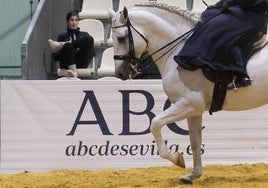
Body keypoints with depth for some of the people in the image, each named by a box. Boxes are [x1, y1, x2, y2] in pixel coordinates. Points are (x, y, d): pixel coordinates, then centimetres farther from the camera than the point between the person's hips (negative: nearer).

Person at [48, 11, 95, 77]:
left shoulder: (84, 35, 30)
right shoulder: (62, 36, 26)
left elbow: (92, 53, 19)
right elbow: (55, 57, 15)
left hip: (82, 63, 1)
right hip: (67, 63, -1)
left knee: (89, 38, -26)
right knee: (68, 46, -37)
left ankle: (60, 45, -30)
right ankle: (73, 70, -58)